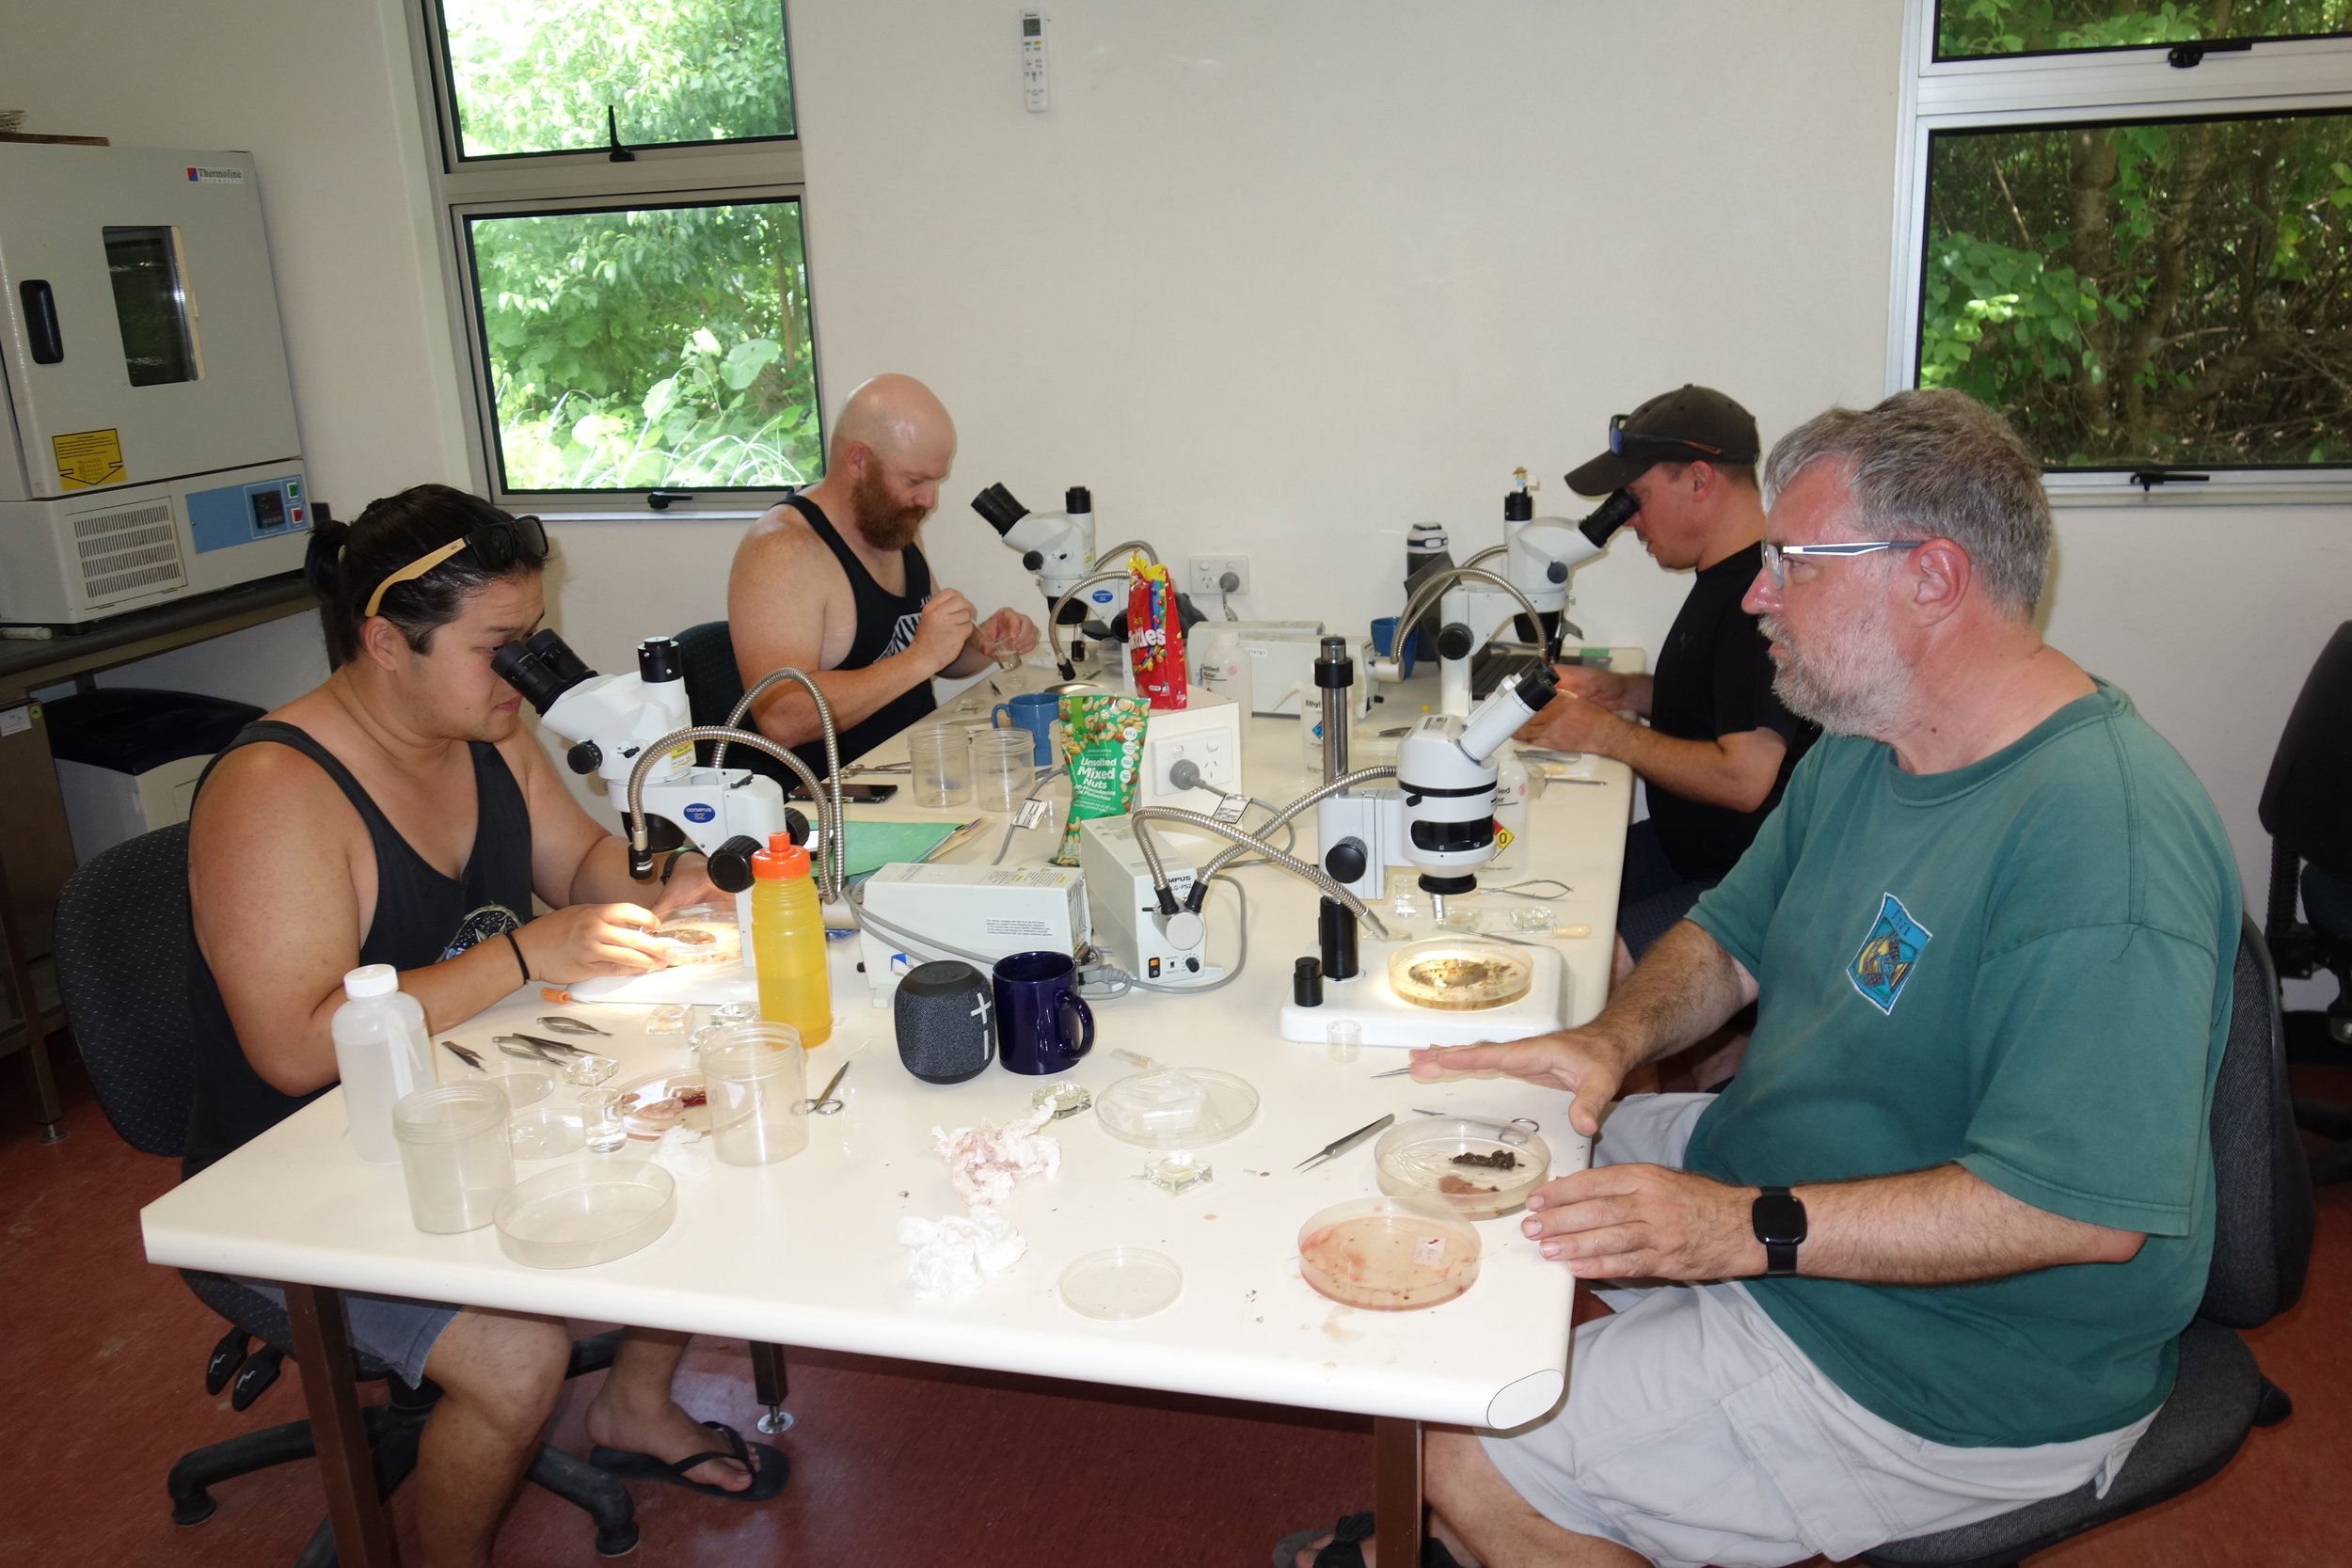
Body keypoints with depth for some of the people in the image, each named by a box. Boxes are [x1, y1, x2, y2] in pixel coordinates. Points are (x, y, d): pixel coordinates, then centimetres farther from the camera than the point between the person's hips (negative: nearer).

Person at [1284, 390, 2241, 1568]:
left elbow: (2089, 1207, -32)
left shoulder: (2104, 840, -28)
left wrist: (1749, 1229, -32)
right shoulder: (1863, 744, 3)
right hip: (1785, 1178, 9)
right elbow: (1730, 938, 10)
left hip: (1963, 1371, -9)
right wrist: (1612, 1039, -10)